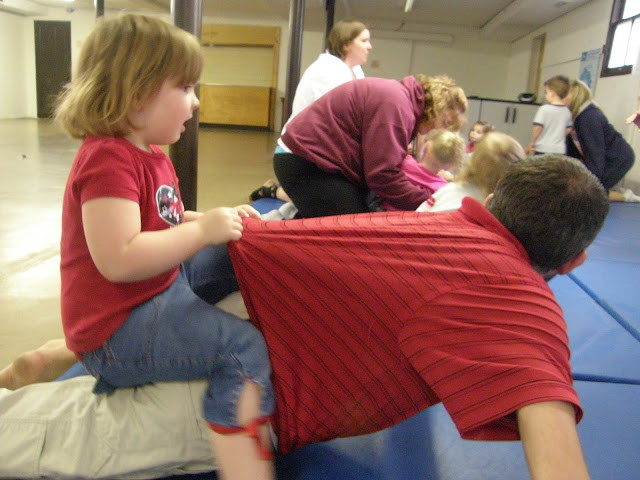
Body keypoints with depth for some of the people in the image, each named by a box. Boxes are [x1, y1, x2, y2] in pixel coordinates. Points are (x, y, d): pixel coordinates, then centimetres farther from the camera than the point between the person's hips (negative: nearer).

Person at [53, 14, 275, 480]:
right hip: (115, 331, -10)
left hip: (159, 285, 10)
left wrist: (221, 220, 1)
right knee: (242, 345, -24)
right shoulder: (109, 160, -24)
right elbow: (118, 260, -32)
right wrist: (203, 230, -26)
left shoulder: (150, 155, 9)